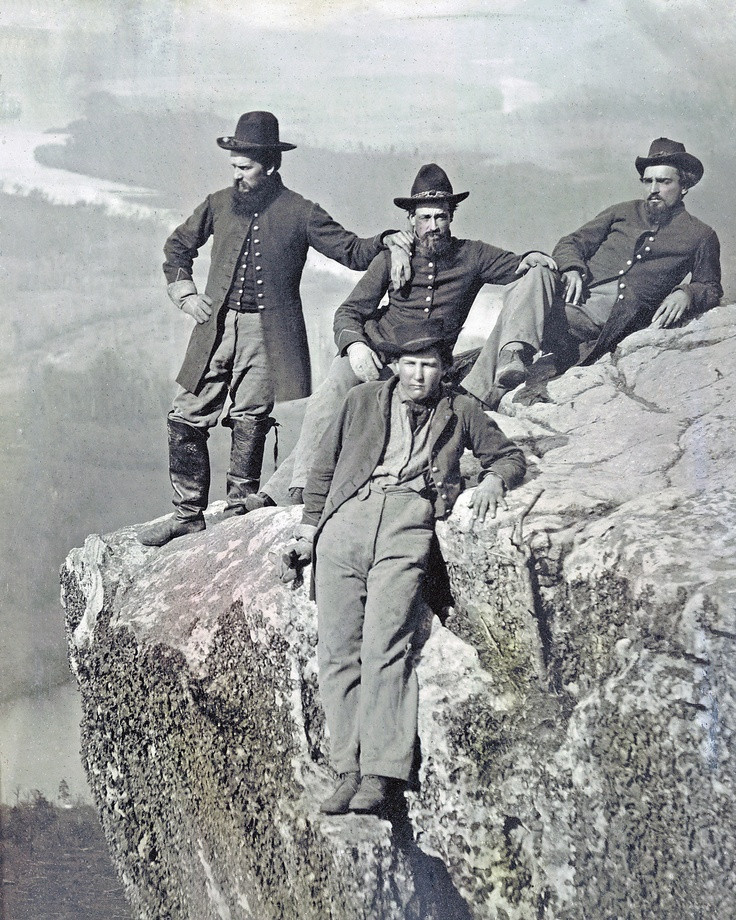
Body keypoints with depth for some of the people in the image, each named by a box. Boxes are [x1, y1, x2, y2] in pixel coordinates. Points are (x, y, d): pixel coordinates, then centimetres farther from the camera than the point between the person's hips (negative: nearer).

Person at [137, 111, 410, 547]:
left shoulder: (300, 213, 0)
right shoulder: (219, 204, 10)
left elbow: (351, 251, -1)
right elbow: (178, 245, 24)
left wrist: (389, 242, -18)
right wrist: (183, 291, 12)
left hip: (266, 335, -3)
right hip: (216, 328, 4)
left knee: (250, 425, 1)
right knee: (186, 420, 1)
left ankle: (240, 514, 16)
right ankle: (188, 514, 14)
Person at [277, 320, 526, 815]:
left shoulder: (460, 410, 25)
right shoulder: (365, 399, 26)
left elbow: (510, 455, 30)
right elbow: (325, 464, 27)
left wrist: (493, 480, 8)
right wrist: (309, 525, 18)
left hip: (409, 519, -2)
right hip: (349, 514, 2)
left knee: (385, 646, -20)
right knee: (338, 649, -11)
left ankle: (383, 774, -24)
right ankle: (350, 770, -12)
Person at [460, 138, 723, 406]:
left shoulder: (701, 236, 19)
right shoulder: (622, 212, 26)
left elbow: (711, 289, 20)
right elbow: (570, 243, 22)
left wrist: (685, 294, -4)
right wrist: (572, 269, -2)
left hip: (622, 319, -3)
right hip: (579, 301, 4)